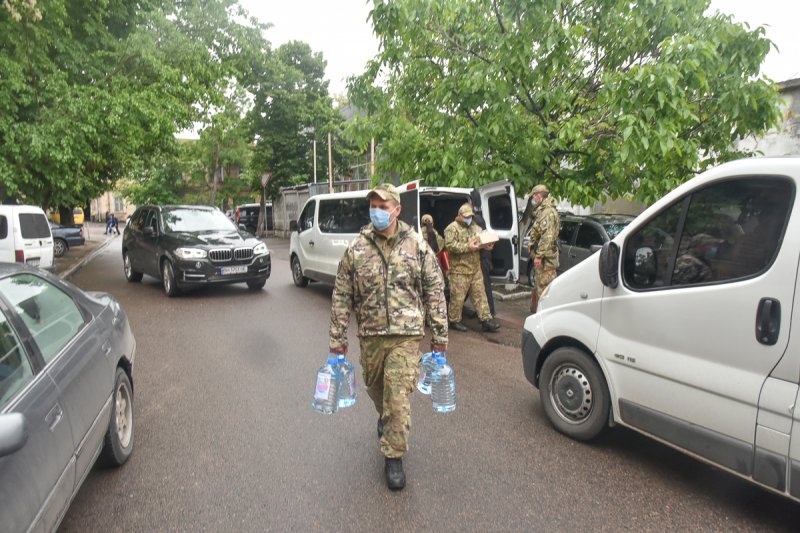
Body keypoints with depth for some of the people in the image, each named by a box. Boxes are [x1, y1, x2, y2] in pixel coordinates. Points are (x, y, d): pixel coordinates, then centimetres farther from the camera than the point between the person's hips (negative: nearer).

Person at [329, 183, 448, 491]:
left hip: (406, 335, -2)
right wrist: (338, 340, 0)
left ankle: (393, 457, 13)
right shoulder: (356, 249, -2)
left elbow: (435, 292, 1)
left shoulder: (418, 246, -3)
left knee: (398, 398, -5)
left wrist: (439, 336, -1)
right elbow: (341, 298, 1)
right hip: (369, 335, 3)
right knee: (375, 388, 21)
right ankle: (385, 418, 54)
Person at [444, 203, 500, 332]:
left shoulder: (475, 227, 19)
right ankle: (454, 321, 13)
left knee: (480, 294, 6)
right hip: (459, 269, -7)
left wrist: (488, 244, 0)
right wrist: (468, 247, -22)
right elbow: (450, 245, -17)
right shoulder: (452, 228, -5)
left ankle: (486, 320, 9)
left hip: (476, 268, 7)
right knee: (458, 297, 0)